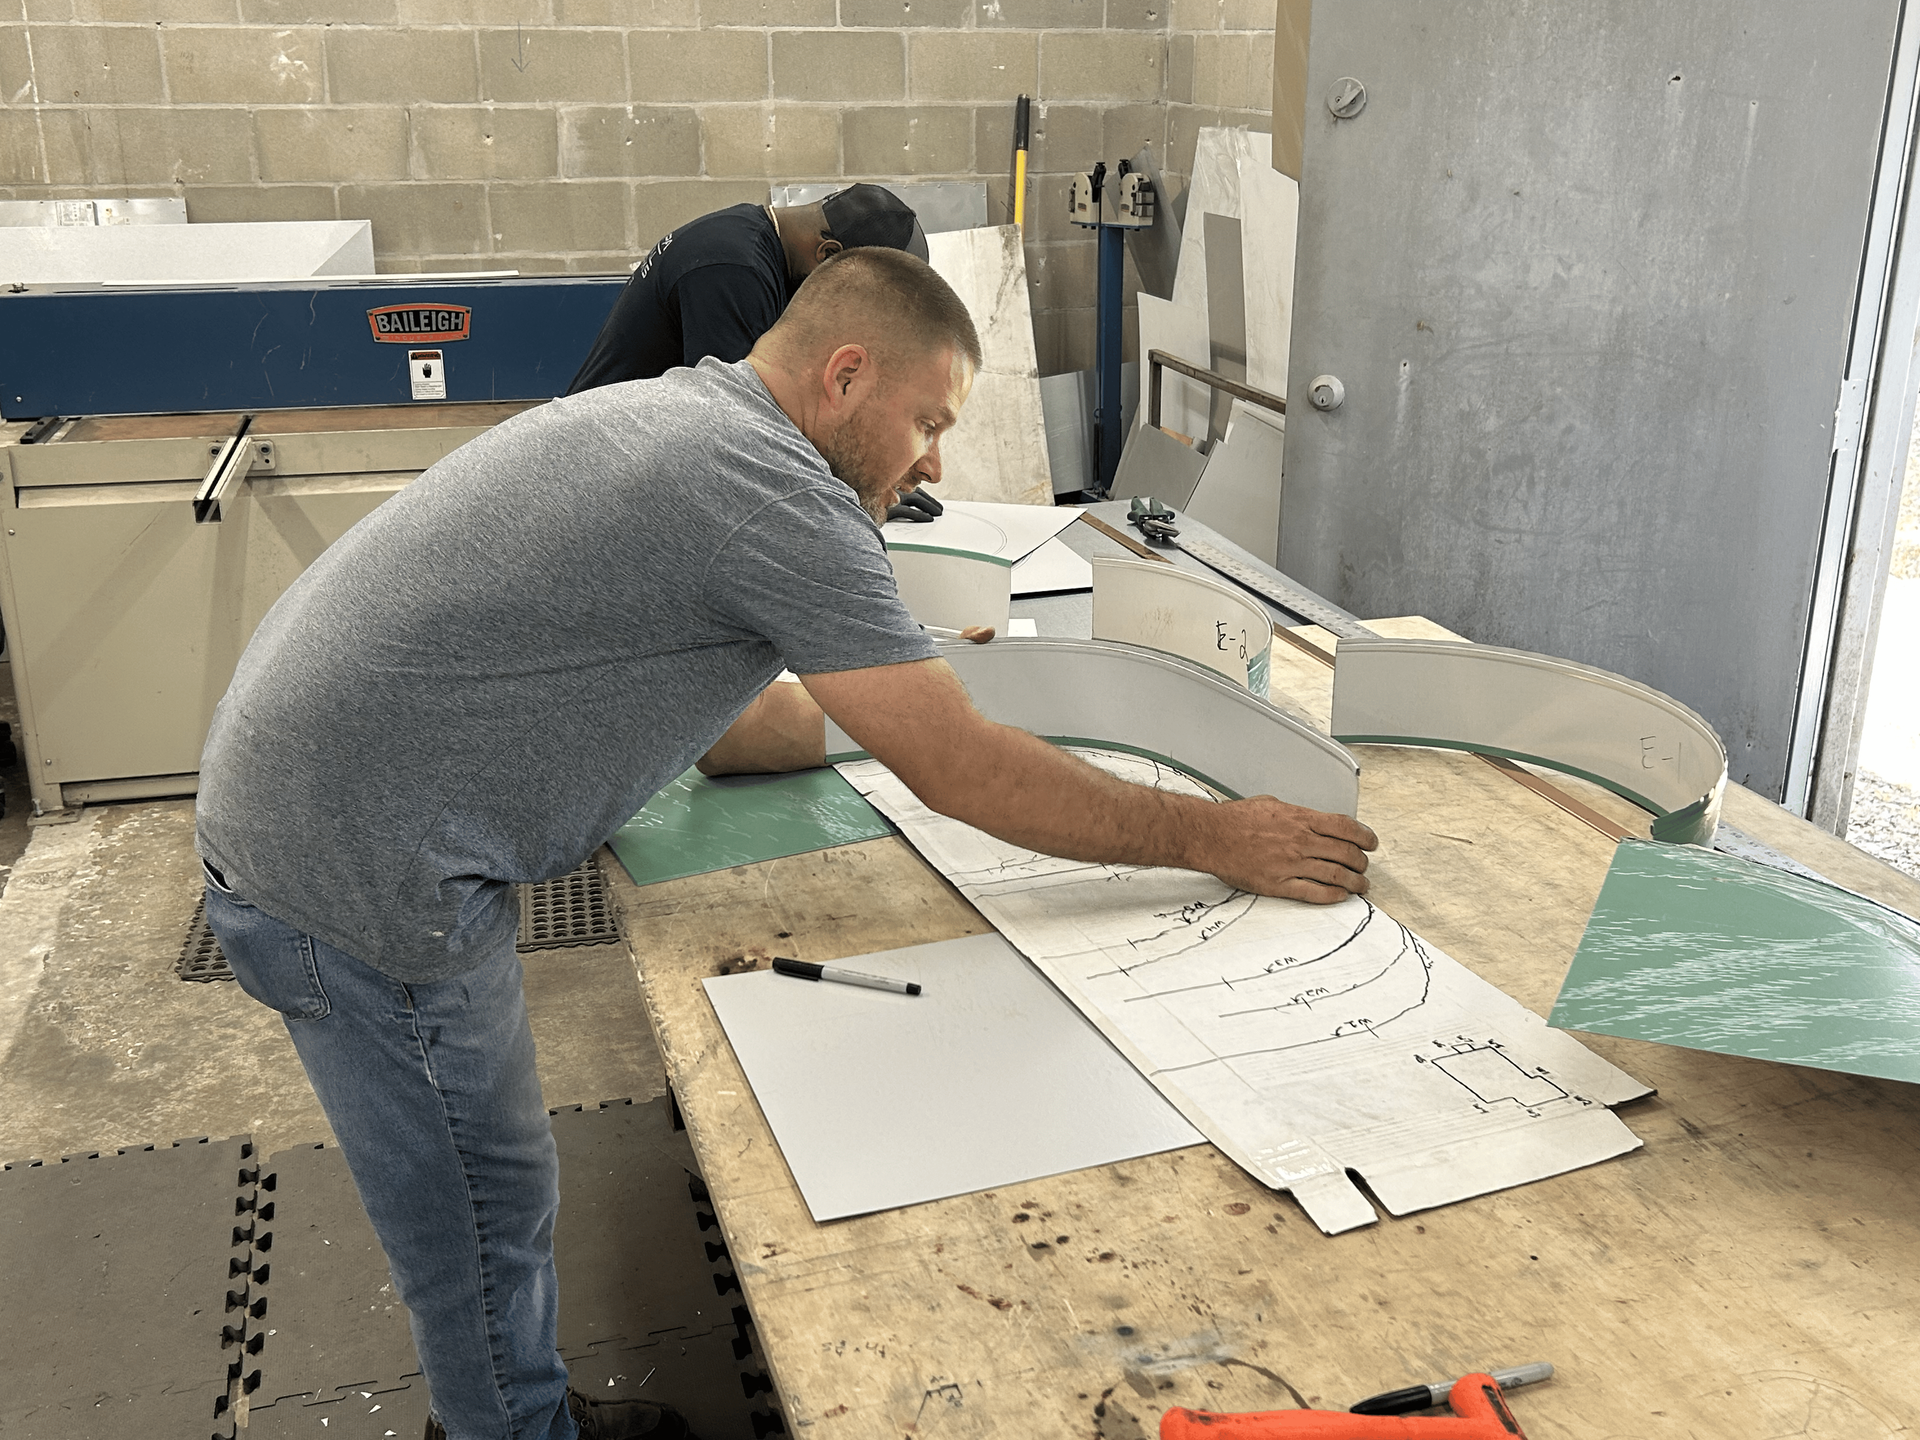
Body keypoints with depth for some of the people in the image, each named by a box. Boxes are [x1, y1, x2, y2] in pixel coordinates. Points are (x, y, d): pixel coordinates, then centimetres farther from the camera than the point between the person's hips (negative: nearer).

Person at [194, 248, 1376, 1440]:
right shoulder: (774, 486, -20)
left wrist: (908, 691, 17)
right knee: (489, 1228, 6)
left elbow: (722, 723, 18)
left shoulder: (685, 419, 12)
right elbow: (963, 776, -18)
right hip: (357, 864, -10)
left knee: (493, 1197, 23)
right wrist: (1218, 839, -9)